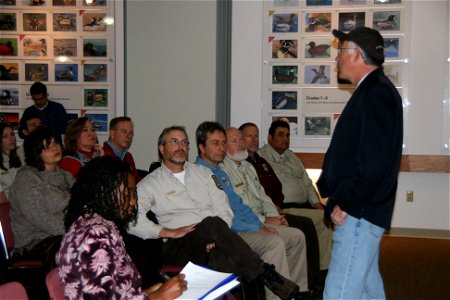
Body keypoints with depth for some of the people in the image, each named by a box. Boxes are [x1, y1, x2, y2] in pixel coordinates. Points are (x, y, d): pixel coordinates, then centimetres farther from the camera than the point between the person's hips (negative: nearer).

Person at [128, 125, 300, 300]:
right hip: (180, 246, -3)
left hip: (212, 243, 3)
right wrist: (170, 232, -14)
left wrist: (218, 237, -8)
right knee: (212, 224, -34)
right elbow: (133, 221, -5)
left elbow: (223, 209, 13)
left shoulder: (203, 172, 21)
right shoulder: (150, 184, 8)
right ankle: (263, 273, -33)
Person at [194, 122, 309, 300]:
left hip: (248, 227, 10)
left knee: (297, 236, 4)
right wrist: (255, 229, -16)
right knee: (275, 242, -30)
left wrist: (261, 224, 6)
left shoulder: (220, 170, 18)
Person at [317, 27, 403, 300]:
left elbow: (375, 160, -24)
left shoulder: (376, 93, -15)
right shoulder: (373, 90, 17)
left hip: (359, 214, -11)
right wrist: (342, 200, 14)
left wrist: (346, 204, -18)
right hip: (360, 210, 11)